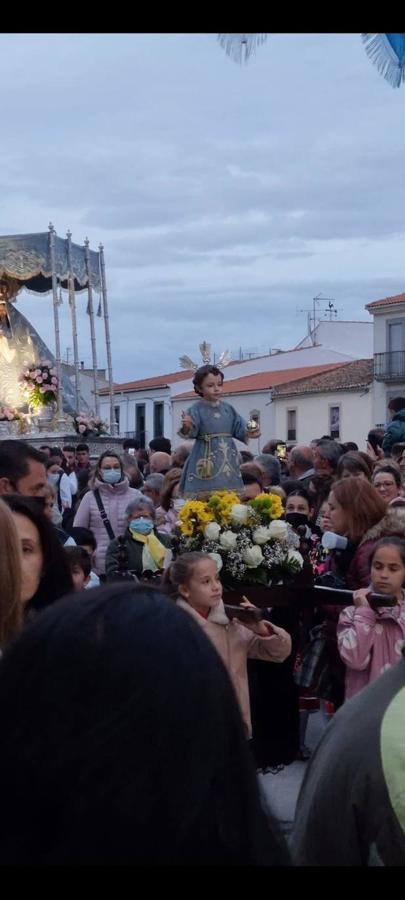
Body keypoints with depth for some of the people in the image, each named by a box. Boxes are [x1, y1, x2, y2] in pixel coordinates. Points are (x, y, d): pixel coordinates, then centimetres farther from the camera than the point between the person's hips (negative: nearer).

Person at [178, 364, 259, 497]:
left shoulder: (228, 408, 9)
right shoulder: (196, 409, -6)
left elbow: (239, 428, 12)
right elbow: (190, 432, -18)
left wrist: (249, 433, -8)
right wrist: (186, 427, -41)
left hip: (228, 459, 5)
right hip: (206, 461, -5)